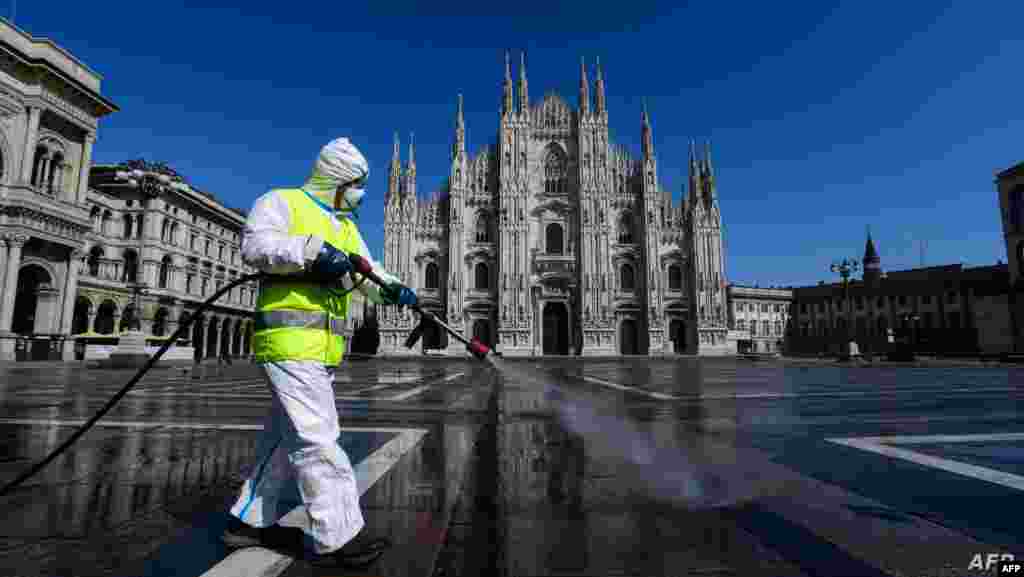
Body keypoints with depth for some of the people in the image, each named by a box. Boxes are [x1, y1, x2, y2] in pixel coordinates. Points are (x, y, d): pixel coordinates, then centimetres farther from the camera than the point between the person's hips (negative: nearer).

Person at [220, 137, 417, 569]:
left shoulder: (346, 226, 23)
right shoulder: (281, 202, 2)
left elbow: (366, 273, 13)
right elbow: (255, 245, -15)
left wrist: (392, 289, -6)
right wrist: (311, 250, -24)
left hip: (324, 347, 9)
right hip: (289, 339, -8)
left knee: (286, 434, 15)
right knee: (316, 436, -9)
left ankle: (250, 520, 31)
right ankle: (336, 537, 0)